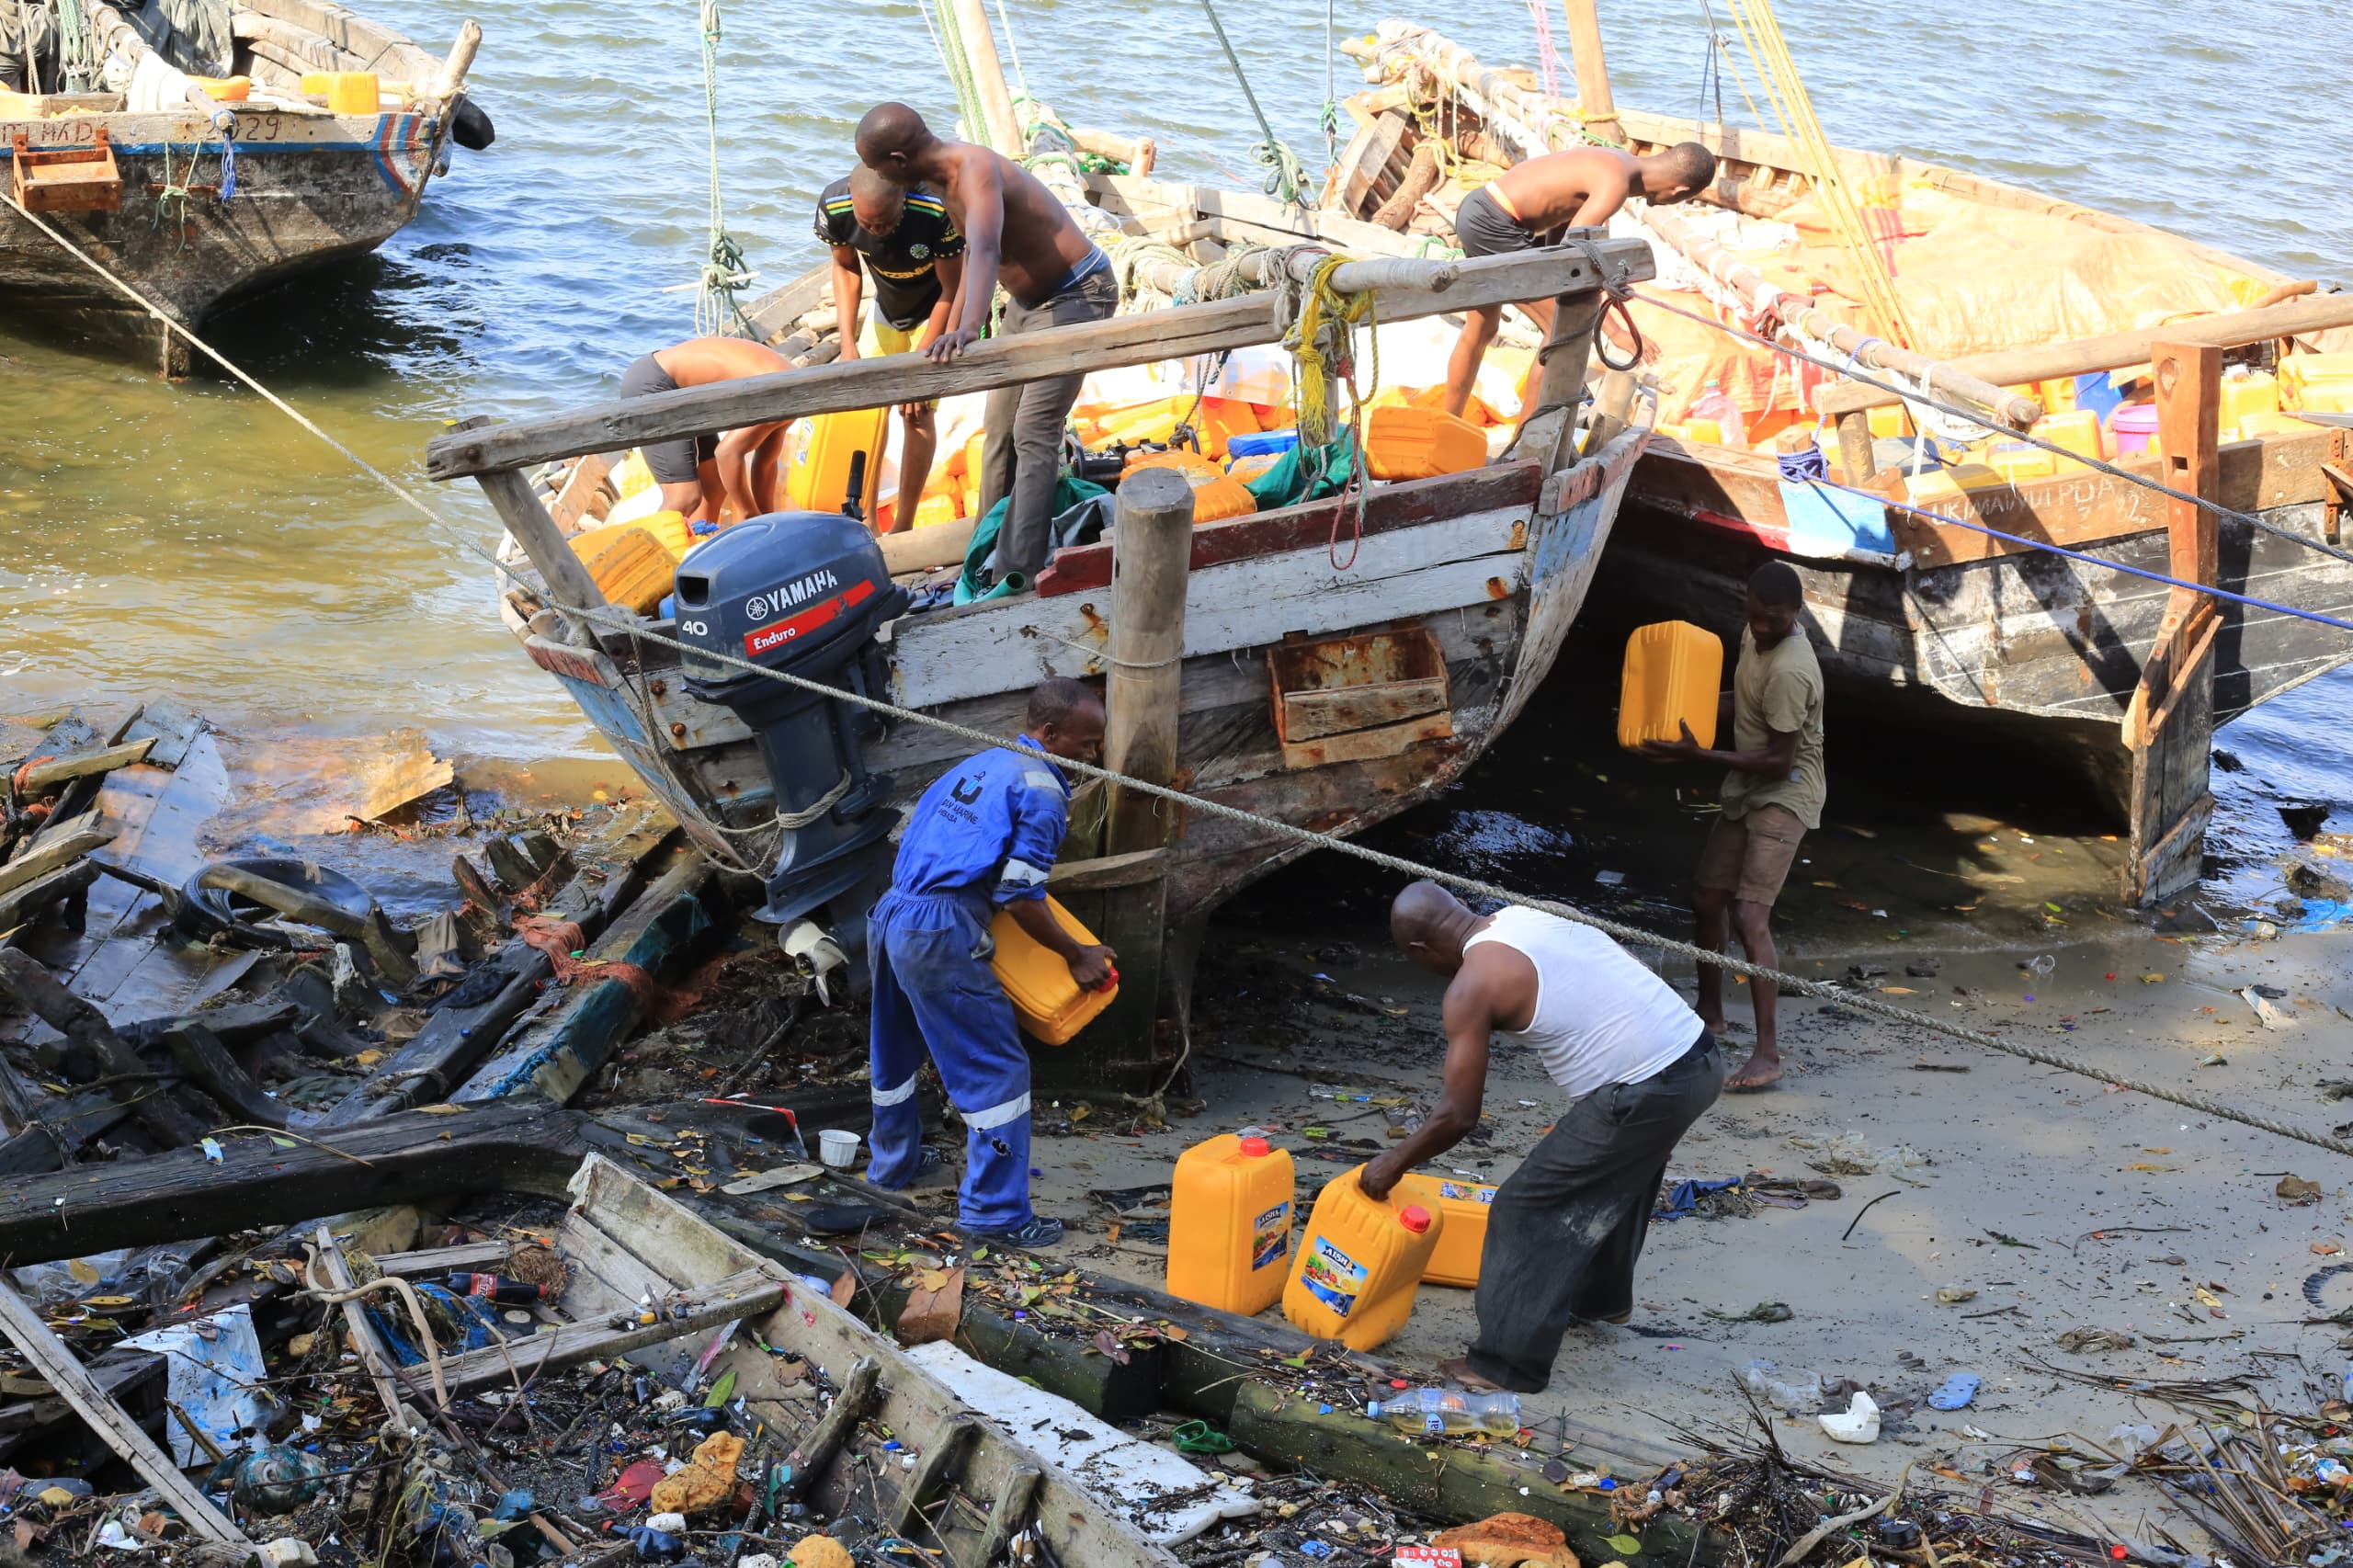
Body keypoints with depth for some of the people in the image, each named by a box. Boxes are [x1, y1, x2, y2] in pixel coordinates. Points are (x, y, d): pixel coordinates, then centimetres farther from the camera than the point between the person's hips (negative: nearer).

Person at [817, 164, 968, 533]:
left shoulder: (938, 209, -39)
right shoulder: (834, 206, -28)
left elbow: (952, 291, -25)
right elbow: (846, 268, -6)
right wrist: (848, 344, -14)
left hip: (937, 311, -4)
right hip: (888, 309, 4)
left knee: (915, 411, -11)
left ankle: (902, 528, -1)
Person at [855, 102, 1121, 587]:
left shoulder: (977, 172, -31)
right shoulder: (950, 171, -1)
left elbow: (985, 251, -50)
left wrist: (968, 328, -66)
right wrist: (953, 329, 28)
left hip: (1076, 298, -10)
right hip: (1028, 300, 10)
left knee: (1033, 436, -15)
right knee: (999, 429, 13)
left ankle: (1016, 579, -18)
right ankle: (987, 557, 23)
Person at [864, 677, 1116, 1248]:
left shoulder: (982, 763, 18)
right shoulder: (1042, 792, -9)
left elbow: (914, 830, 25)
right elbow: (1020, 897, -13)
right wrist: (1077, 955, -3)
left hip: (890, 916, 10)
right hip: (941, 937, -10)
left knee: (896, 1051, 27)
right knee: (998, 1068, -2)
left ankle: (895, 1162, 47)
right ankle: (994, 1210, -2)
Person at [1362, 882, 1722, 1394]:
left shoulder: (1473, 985, -9)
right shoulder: (1523, 915, 13)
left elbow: (1458, 1115, -8)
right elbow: (1631, 969, 18)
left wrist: (1392, 1164, 7)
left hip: (1645, 1093, -9)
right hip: (1700, 1058, 9)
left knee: (1528, 1208, 4)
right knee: (1617, 1179, 33)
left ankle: (1507, 1363, 10)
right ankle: (1602, 1294, 56)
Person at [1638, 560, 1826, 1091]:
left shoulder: (1789, 671, -27)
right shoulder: (1753, 636, 2)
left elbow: (1780, 761, -25)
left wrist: (1700, 755, -27)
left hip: (1783, 798, -9)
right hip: (1745, 791, 9)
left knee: (1750, 916, -19)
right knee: (1706, 901, 17)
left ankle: (1768, 1051, -18)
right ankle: (1710, 1010, 38)